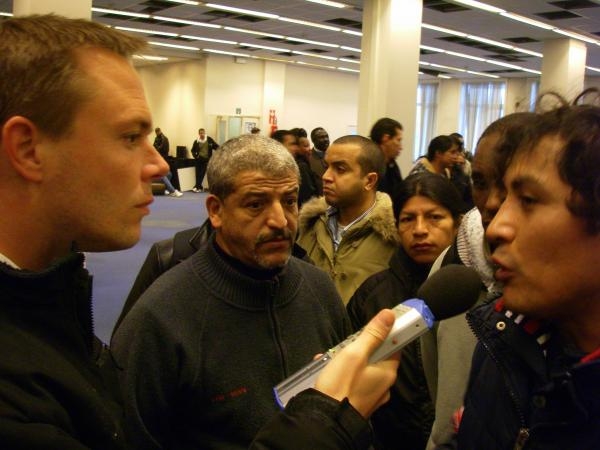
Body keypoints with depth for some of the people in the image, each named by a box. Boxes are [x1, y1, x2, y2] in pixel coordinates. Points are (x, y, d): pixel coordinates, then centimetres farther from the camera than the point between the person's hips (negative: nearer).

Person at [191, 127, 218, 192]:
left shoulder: (209, 140, -1)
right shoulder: (196, 141, 1)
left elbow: (216, 147, 5)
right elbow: (193, 150, 13)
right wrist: (195, 156, -3)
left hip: (206, 159, -2)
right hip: (199, 159, 2)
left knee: (202, 173, -8)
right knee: (198, 173, 0)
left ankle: (197, 187, -6)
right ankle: (200, 187, 8)